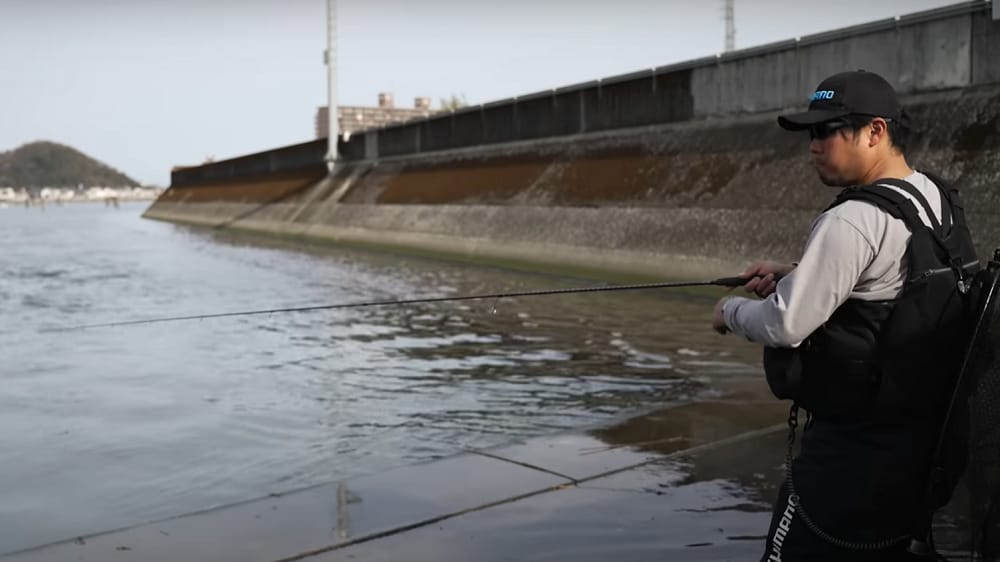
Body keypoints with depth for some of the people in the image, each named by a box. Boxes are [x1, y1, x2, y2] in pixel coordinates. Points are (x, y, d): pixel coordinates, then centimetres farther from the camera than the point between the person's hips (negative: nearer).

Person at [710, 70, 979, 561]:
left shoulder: (853, 221, -23)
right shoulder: (940, 202, 6)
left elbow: (785, 326, -22)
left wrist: (732, 310, -2)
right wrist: (794, 274, 12)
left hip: (855, 447, -9)